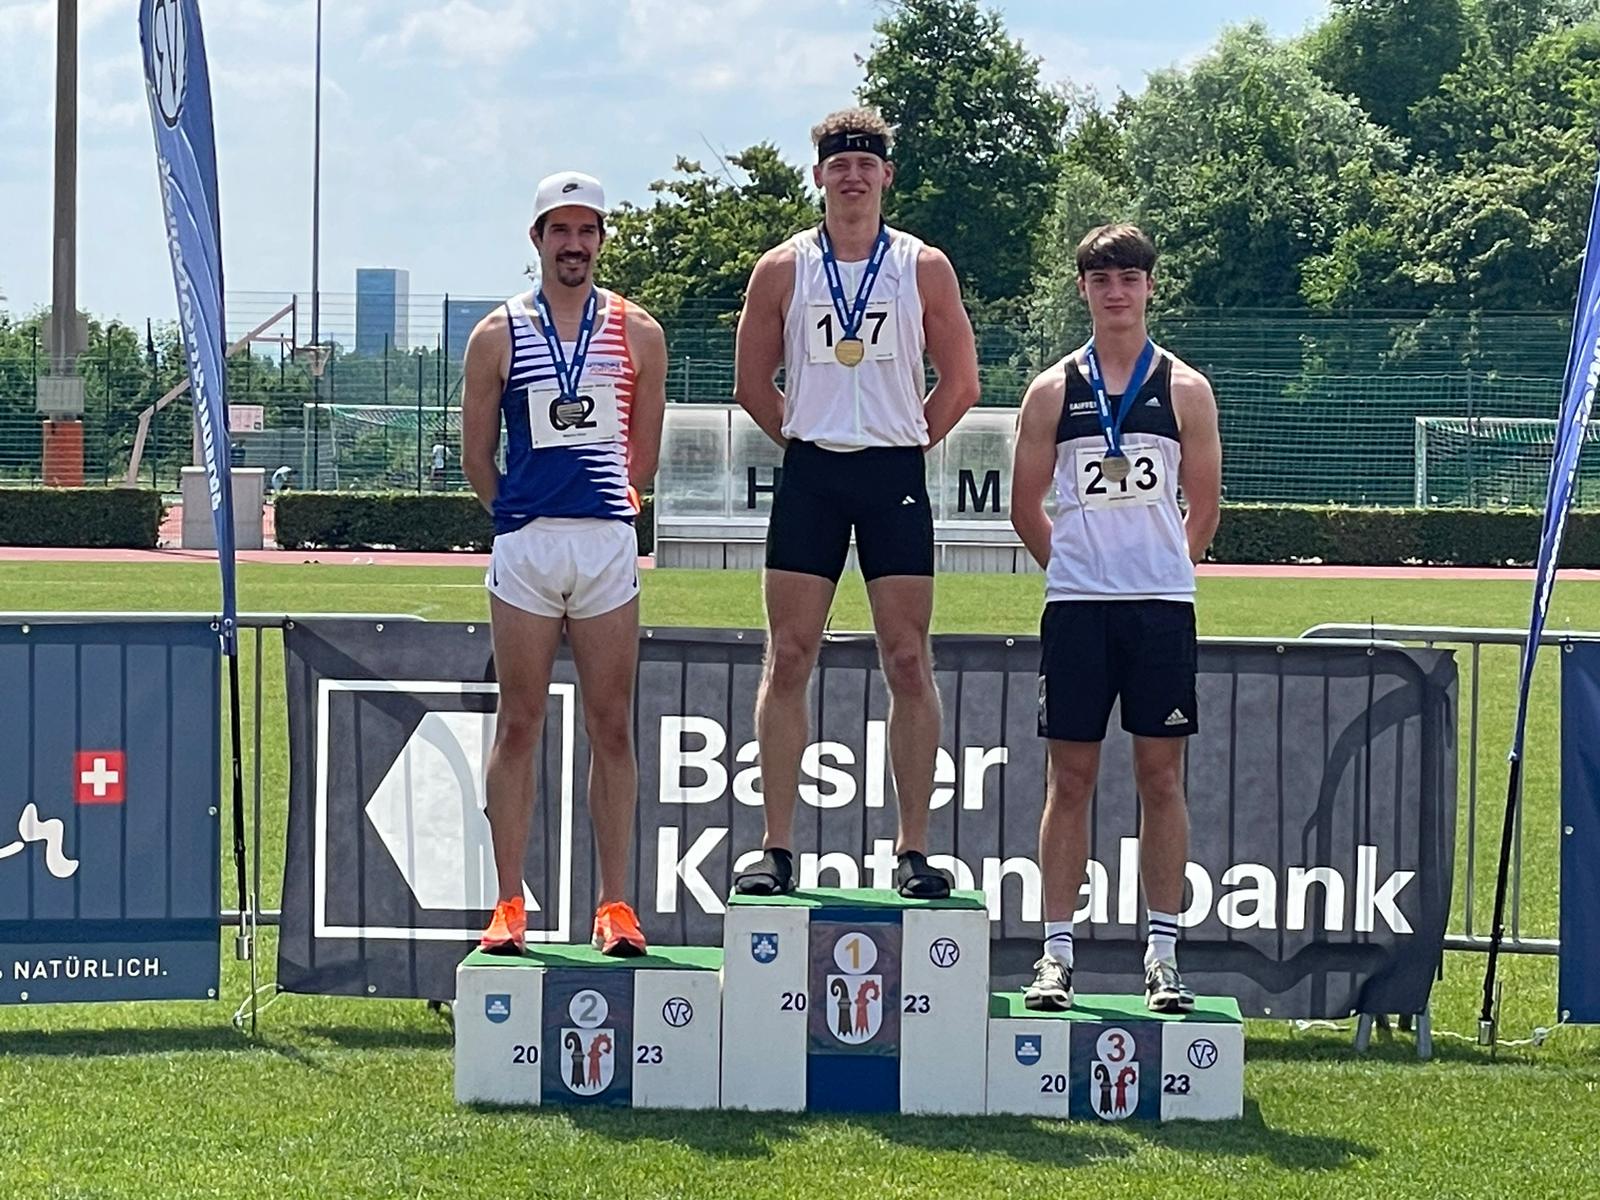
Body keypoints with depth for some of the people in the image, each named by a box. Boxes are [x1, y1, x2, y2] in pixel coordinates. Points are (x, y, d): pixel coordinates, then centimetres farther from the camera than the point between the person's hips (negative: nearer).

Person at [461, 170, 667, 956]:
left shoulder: (636, 334, 6)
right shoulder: (499, 336, 4)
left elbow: (644, 449, 13)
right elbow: (477, 456, 9)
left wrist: (603, 508, 12)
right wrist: (522, 514, 11)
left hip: (609, 544, 1)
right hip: (524, 545, -1)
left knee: (611, 728, 2)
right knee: (518, 726, 2)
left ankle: (614, 906, 5)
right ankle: (509, 904, 5)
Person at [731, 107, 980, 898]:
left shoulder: (924, 269, 3)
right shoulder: (783, 269, 4)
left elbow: (960, 383, 8)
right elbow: (752, 383, 11)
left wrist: (902, 442, 5)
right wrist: (805, 441, 7)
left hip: (895, 475, 0)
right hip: (809, 474, 1)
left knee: (908, 663, -2)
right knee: (788, 660, -2)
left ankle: (914, 850, 2)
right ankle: (777, 847, 2)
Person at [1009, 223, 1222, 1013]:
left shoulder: (1184, 390, 5)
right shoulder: (1053, 391, 5)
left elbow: (1203, 508, 9)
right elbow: (1026, 508, 11)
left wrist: (1159, 571, 11)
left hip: (1162, 605, 0)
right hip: (1075, 606, 0)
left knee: (1160, 776, 2)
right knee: (1070, 778, 1)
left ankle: (1163, 953, 6)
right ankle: (1056, 953, 4)